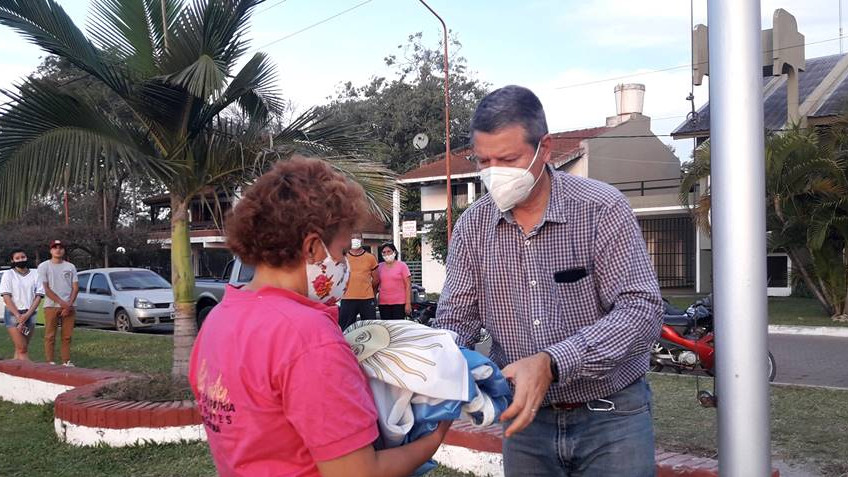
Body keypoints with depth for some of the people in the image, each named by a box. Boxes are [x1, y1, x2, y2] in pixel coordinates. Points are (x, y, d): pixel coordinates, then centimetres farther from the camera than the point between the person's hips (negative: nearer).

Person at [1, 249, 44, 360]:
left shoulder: (35, 275, 9)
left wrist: (27, 315, -9)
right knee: (22, 348, -9)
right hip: (13, 313, -3)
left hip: (30, 314, 3)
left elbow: (38, 296, 3)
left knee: (20, 349, 5)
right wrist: (18, 316, -12)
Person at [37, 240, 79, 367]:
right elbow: (45, 289, -5)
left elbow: (75, 287, 7)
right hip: (51, 306, -3)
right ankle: (50, 362, 2)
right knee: (50, 336, -1)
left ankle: (66, 361, 10)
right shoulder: (44, 266, 2)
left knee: (67, 336, 4)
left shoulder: (70, 267, 12)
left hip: (68, 306, 3)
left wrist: (69, 305, -7)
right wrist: (61, 303, -14)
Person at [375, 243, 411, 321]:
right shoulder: (379, 267, 11)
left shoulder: (402, 266, 2)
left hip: (399, 303, -3)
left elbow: (408, 286, -2)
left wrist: (408, 303, -9)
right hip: (383, 303, 3)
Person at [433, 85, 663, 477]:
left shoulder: (601, 208, -14)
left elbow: (641, 310, -20)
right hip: (525, 416, 3)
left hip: (611, 414, -3)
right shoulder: (472, 225, -3)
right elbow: (457, 318, 1)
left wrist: (550, 364, -33)